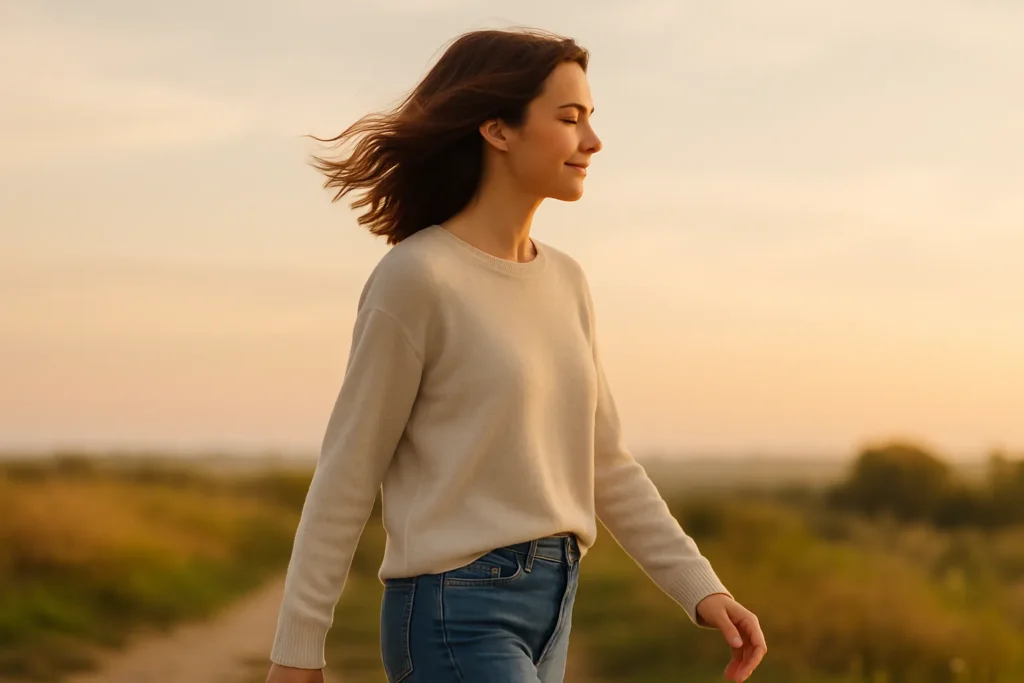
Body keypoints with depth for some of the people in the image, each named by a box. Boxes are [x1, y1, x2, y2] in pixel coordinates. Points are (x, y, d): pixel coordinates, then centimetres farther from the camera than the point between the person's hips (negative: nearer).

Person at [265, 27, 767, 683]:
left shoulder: (566, 282, 10)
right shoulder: (416, 278, -11)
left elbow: (605, 465, 14)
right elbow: (347, 475, -7)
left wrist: (701, 587, 4)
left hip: (551, 604, 8)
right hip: (458, 613, -8)